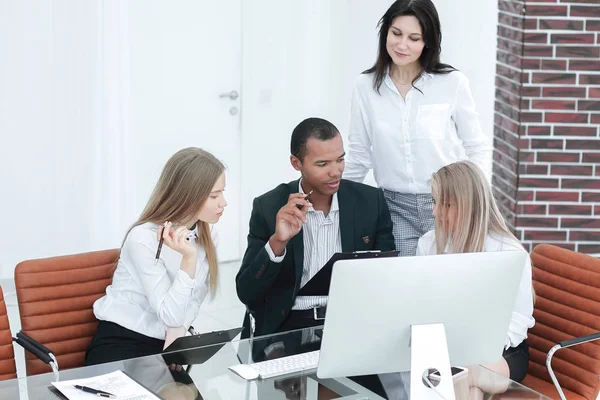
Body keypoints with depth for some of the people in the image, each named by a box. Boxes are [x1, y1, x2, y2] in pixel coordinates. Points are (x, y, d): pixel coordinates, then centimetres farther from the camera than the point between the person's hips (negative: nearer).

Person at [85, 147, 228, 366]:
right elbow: (171, 315, -21)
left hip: (168, 343, 6)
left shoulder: (206, 239, 6)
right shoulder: (144, 238, -18)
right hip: (120, 345, -6)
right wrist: (189, 259, -30)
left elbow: (192, 303, -1)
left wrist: (177, 335, -20)